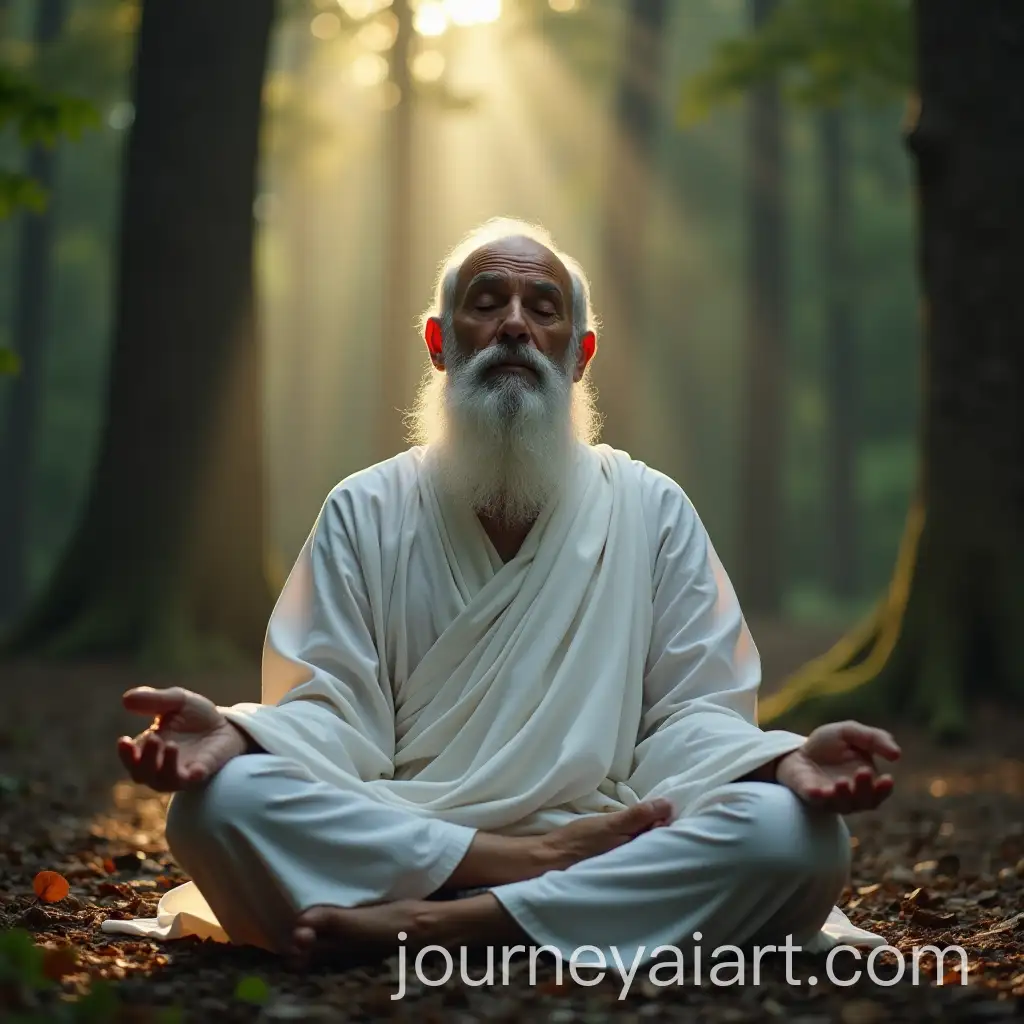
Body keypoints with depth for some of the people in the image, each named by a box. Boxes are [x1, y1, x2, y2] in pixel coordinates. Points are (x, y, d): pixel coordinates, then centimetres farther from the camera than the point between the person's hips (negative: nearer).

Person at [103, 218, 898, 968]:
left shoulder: (652, 511, 12)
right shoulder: (364, 513, 11)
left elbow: (692, 716, 6)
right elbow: (329, 713, 3)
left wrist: (788, 762, -17)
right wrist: (236, 735, -21)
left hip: (619, 859, 1)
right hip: (395, 853, 0)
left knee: (798, 834, -28)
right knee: (221, 803, -28)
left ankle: (434, 928, -26)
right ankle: (540, 862, -20)